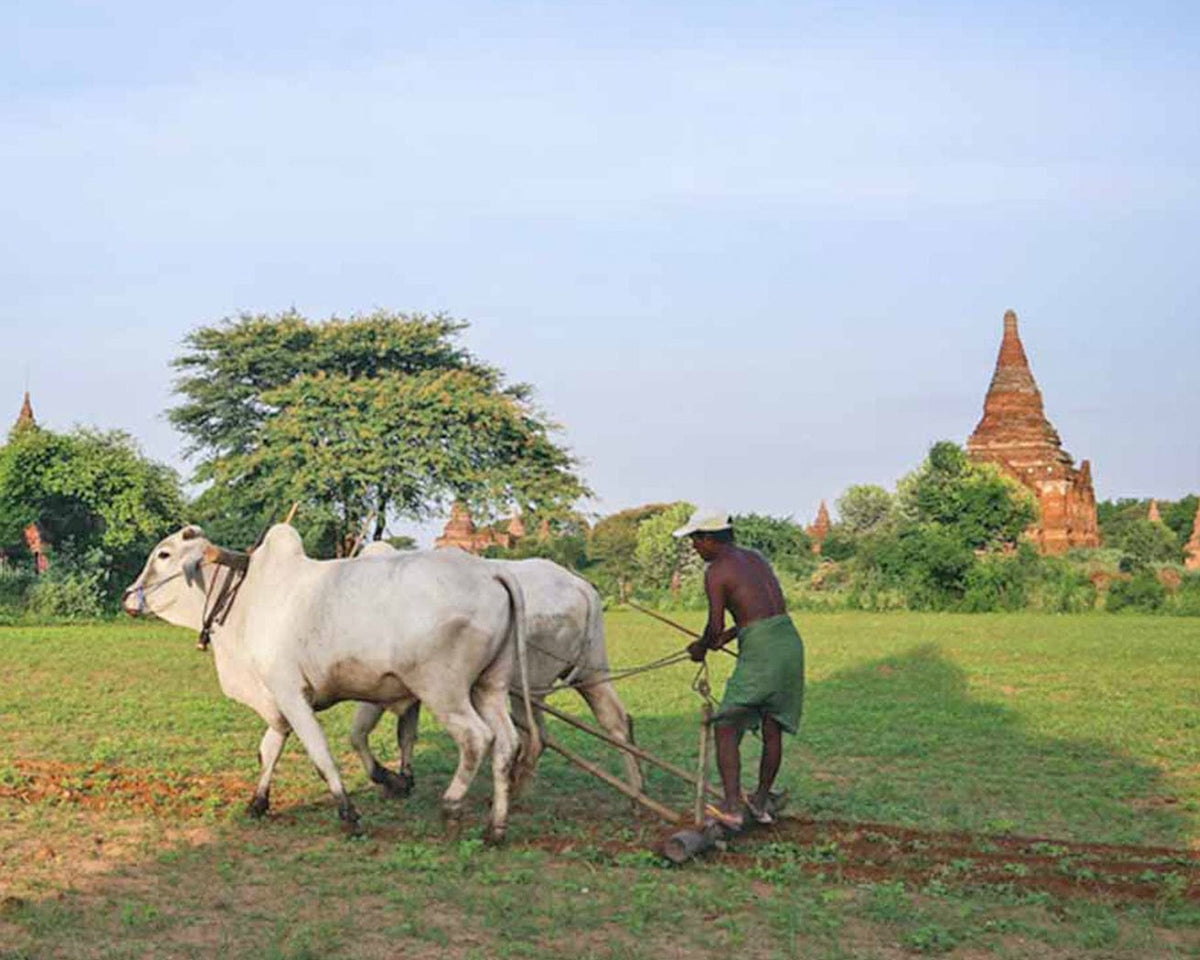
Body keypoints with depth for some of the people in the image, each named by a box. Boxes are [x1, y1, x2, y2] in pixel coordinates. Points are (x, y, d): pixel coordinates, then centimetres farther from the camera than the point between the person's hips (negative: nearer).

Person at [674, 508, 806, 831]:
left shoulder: (716, 571, -5)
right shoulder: (756, 557, 18)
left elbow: (715, 626, -9)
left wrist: (702, 647, 12)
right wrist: (730, 635, 28)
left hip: (760, 650, -8)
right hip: (791, 641, 8)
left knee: (725, 728, -4)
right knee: (772, 729, 17)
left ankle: (732, 807, -16)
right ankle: (761, 801, 28)